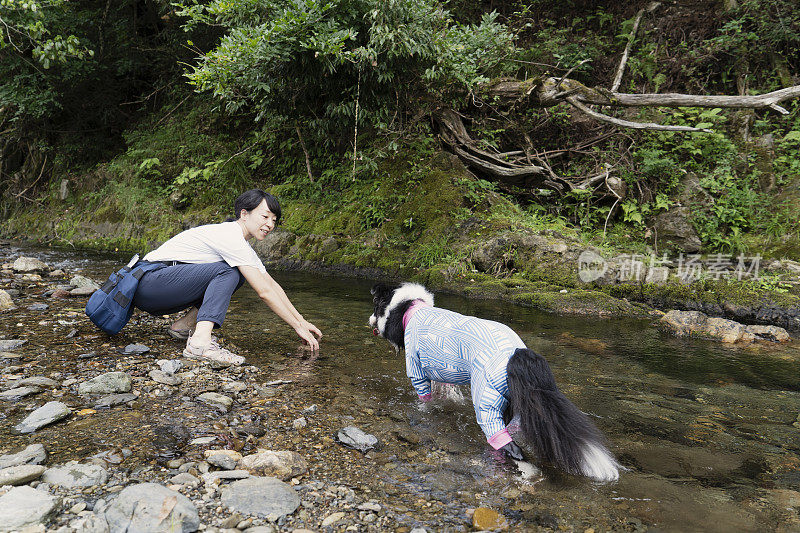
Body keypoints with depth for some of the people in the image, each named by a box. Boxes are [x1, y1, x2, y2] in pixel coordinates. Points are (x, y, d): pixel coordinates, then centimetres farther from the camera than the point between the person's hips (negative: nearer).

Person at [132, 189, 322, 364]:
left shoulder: (241, 243, 11)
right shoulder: (230, 236, -19)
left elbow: (271, 284, 12)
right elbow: (264, 291, -21)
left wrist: (302, 320, 8)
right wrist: (298, 326, -16)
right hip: (148, 284, -9)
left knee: (239, 274, 5)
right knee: (227, 272, -23)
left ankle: (185, 325, 8)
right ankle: (200, 342, -36)